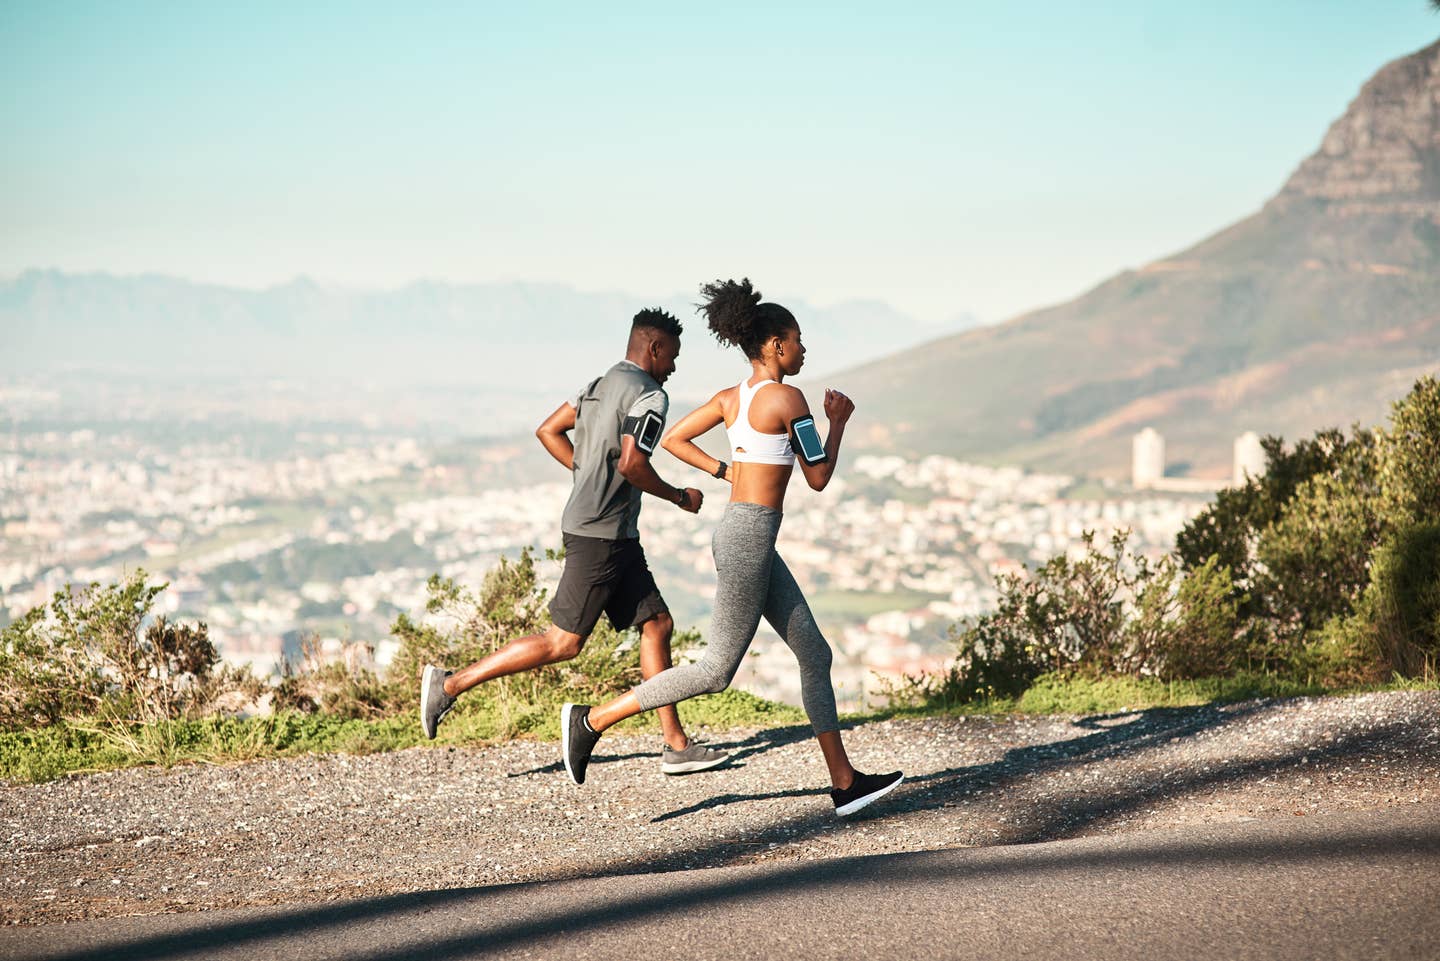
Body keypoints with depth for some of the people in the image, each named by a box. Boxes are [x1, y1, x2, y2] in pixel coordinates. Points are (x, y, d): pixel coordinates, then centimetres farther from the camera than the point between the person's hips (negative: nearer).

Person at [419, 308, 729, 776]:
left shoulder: (601, 384, 16)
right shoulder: (649, 395, -12)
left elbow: (548, 430, 18)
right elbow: (632, 465, -23)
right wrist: (680, 497, -7)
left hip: (616, 536, 10)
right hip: (601, 533, -10)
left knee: (657, 624, 9)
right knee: (563, 642, -5)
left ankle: (677, 746, 10)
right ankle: (450, 684, 0)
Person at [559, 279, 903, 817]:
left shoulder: (732, 398, 9)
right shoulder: (788, 399, -14)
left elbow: (673, 439, 13)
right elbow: (819, 479, -8)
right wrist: (838, 423, 6)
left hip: (740, 530, 10)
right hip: (751, 537, -10)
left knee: (815, 655, 11)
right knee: (716, 671, -2)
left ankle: (845, 782, 15)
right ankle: (594, 719, 2)